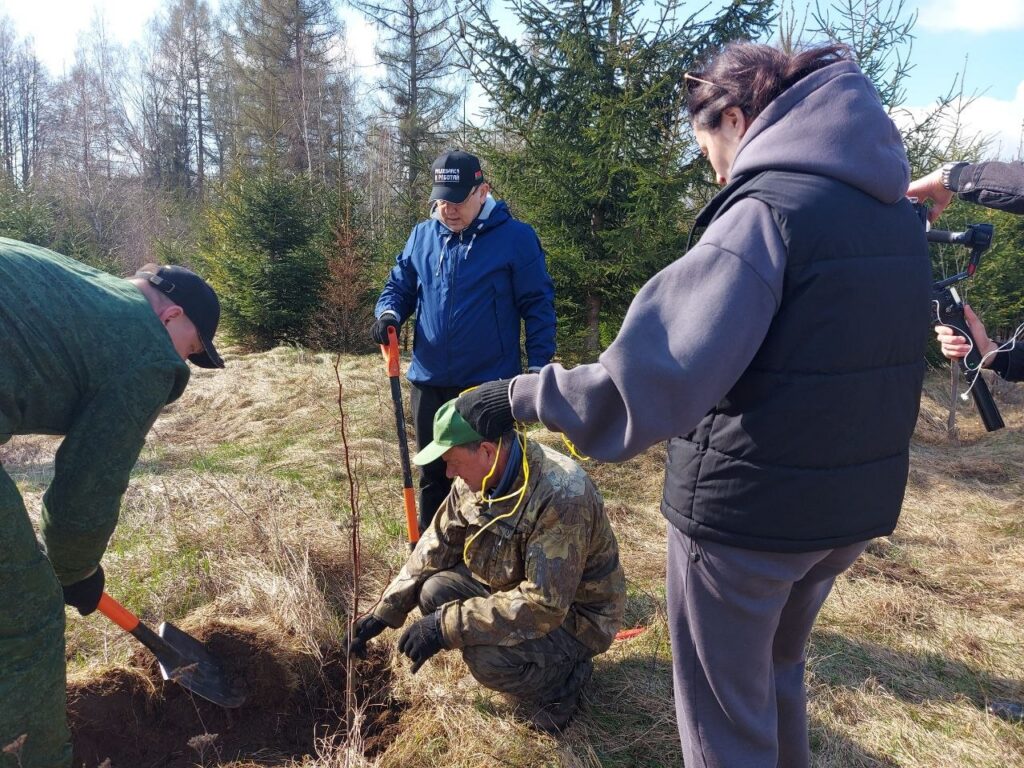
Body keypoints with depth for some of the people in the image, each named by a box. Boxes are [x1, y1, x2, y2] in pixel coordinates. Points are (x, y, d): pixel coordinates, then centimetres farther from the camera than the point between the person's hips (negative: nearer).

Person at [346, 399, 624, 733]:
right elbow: (436, 547, 1)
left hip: (573, 616, -8)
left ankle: (561, 680, 1)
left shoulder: (561, 497, -35)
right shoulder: (478, 476, -10)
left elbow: (544, 605, -36)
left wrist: (447, 626, -34)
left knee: (487, 658, -30)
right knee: (435, 591, -11)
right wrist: (384, 611, -4)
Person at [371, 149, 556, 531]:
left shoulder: (516, 237, -8)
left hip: (491, 385, -4)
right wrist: (388, 312, -10)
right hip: (429, 383, 5)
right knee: (433, 475, 16)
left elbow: (538, 305, -6)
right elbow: (399, 287, 13)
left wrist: (538, 366, -11)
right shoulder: (421, 236, 5)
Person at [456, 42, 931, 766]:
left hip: (746, 512, -8)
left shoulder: (764, 210, -19)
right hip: (857, 506, 8)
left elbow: (657, 379, -30)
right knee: (778, 668, 29)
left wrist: (520, 395, -22)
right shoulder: (896, 211, 6)